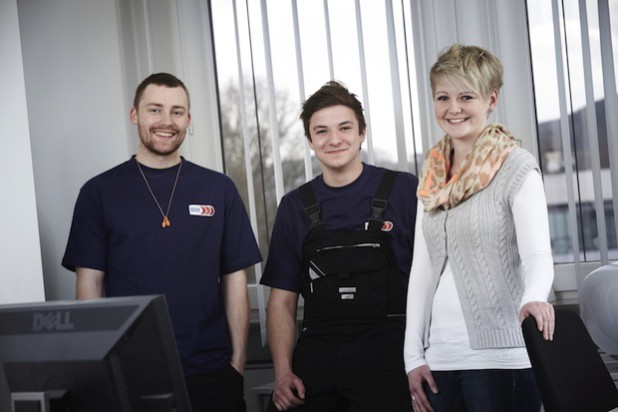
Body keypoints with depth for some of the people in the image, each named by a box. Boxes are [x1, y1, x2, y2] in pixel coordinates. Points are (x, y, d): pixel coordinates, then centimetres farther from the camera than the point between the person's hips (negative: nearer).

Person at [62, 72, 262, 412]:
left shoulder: (218, 189, 5)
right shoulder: (99, 192, 3)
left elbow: (234, 280, 5)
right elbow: (90, 285, 2)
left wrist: (238, 362, -2)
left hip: (211, 373, 1)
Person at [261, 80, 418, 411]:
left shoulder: (405, 190, 3)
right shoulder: (294, 207, 13)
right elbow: (282, 300, 13)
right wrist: (283, 372, 1)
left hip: (387, 356, -2)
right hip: (316, 356, 3)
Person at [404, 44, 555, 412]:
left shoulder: (517, 168, -4)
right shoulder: (433, 177, 11)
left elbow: (538, 256, -14)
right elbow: (422, 268, 12)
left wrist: (534, 298, -36)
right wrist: (413, 355, 8)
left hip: (501, 358, -5)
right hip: (440, 358, 5)